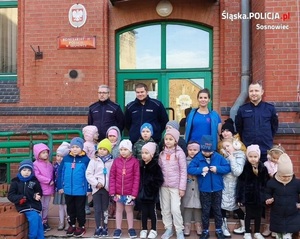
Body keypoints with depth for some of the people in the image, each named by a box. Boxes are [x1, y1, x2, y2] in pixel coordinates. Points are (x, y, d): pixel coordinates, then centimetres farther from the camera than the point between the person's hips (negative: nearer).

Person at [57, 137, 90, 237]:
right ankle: (72, 225, 35)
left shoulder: (85, 159, -11)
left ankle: (81, 227, 27)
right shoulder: (66, 158, -1)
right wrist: (60, 186, 3)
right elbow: (60, 172, 4)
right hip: (68, 190, 4)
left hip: (80, 190, -4)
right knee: (70, 209, 18)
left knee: (80, 209, 11)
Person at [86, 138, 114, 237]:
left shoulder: (112, 161, 2)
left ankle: (104, 228, 18)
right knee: (97, 209, 2)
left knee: (105, 209, 9)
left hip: (106, 188, 0)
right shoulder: (94, 161, 2)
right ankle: (98, 228, 10)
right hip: (96, 188, 0)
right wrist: (96, 183, -12)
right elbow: (88, 174, -3)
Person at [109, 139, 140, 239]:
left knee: (129, 210, 12)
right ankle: (118, 229, 25)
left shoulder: (135, 161, -8)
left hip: (129, 192, -2)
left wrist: (134, 193, -10)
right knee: (119, 210, 14)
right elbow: (112, 177, 0)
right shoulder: (116, 161, -1)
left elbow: (136, 178, -7)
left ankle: (131, 229, 26)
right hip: (118, 192, 2)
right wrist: (112, 192, -6)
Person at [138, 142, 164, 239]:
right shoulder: (141, 165, 5)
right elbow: (138, 178, 12)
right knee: (144, 212, 12)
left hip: (152, 193, -5)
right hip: (142, 192, 5)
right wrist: (139, 189, 5)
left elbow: (159, 180, -15)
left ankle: (153, 230, 20)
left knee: (152, 211, 7)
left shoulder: (155, 166, -12)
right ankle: (144, 229, 24)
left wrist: (152, 187, -15)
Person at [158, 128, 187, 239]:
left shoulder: (179, 153, -8)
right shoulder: (162, 153, 6)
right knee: (165, 208, 11)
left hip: (175, 186, -5)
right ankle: (168, 228, 25)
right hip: (164, 185, 5)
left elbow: (183, 171, -9)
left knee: (175, 209, -7)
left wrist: (182, 187, -11)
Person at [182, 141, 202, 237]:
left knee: (198, 207, 8)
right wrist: (187, 176, -12)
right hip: (187, 188, 0)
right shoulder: (185, 161, 1)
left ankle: (198, 224, 22)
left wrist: (196, 174, -10)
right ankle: (187, 225, 15)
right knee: (187, 206, 5)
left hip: (198, 188, 0)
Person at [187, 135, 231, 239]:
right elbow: (189, 169, -12)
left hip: (217, 189, 1)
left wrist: (217, 169, -20)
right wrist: (201, 170, -25)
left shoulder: (218, 157, -6)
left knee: (217, 210, 14)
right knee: (205, 211, 10)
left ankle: (218, 230, 29)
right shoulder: (198, 158, -8)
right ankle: (205, 231, 24)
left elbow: (228, 167, -4)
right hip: (204, 189, -1)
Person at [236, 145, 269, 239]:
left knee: (258, 215, 15)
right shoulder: (245, 168, -13)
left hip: (259, 196, 2)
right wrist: (239, 197, -10)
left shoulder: (263, 168, -7)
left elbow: (266, 183, 0)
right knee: (248, 215, 11)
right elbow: (240, 183, -10)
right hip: (248, 195, -2)